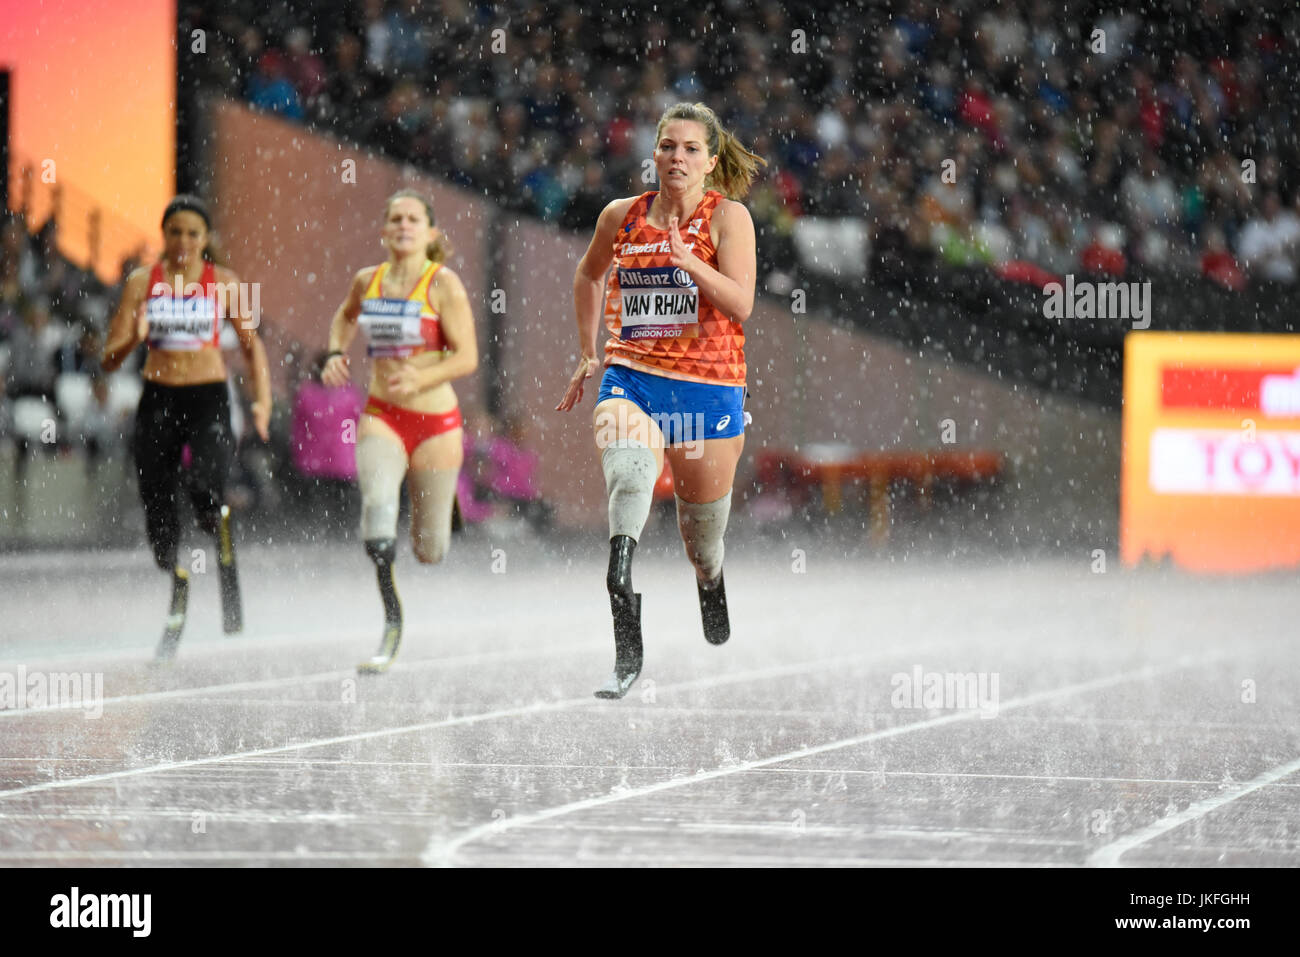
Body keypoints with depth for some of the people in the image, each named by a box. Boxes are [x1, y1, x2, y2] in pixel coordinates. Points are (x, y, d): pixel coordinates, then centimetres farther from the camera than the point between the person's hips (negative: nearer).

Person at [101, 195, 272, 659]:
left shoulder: (224, 283, 2)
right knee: (157, 511, 0)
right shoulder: (141, 282, 3)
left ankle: (228, 575, 3)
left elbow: (251, 344, 8)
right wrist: (133, 338, -20)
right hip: (157, 401, 2)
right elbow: (109, 358, 2)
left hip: (208, 399, -2)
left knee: (206, 490, -26)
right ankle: (177, 586, 29)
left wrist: (263, 399, -5)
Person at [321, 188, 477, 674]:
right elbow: (345, 316, 29)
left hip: (435, 420, -2)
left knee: (429, 551, 5)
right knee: (377, 503, -28)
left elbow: (467, 356, -10)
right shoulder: (367, 281, 5)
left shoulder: (443, 284, -8)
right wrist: (336, 353, 10)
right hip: (380, 416, 2)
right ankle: (391, 624, -23)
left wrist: (420, 378, -26)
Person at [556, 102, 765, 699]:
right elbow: (588, 274, 28)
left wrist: (690, 261, -26)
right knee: (628, 476, -31)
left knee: (703, 529, 11)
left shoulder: (728, 216, -2)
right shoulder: (622, 216, 7)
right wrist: (588, 354, 24)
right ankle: (626, 653, -40)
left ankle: (711, 583, 53)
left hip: (708, 384, -1)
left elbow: (741, 304, -13)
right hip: (631, 376, 1)